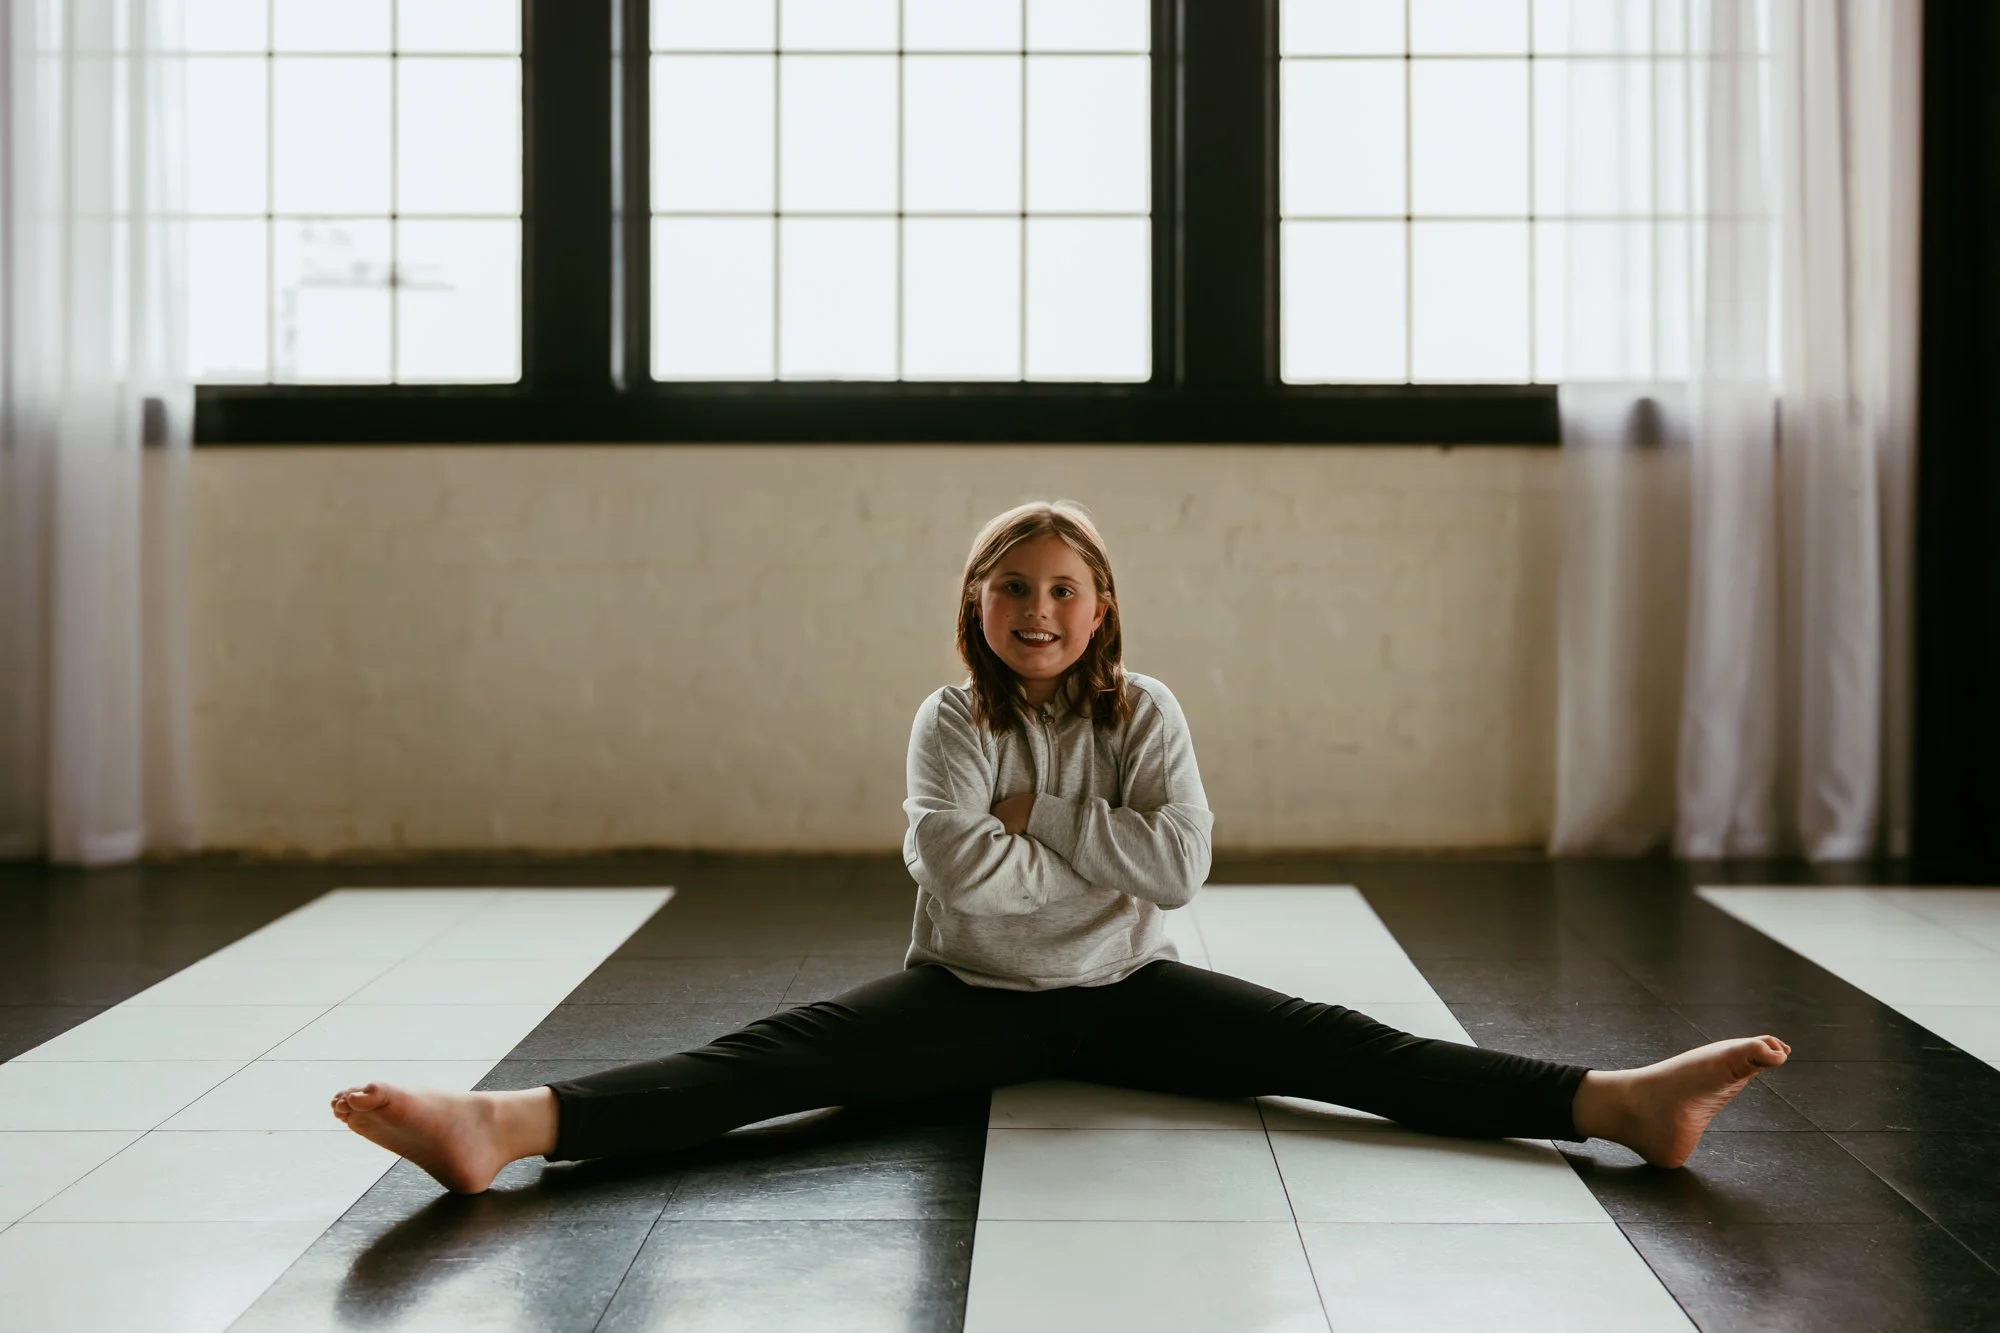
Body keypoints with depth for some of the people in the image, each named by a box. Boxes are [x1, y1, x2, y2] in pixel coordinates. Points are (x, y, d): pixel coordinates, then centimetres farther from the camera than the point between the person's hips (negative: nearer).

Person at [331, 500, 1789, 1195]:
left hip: (1123, 995, 2)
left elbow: (1181, 864, -14)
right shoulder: (954, 719, -6)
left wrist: (1036, 821, -13)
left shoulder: (1145, 712, -2)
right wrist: (1100, 865, -13)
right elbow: (959, 873, -21)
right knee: (791, 1048, -24)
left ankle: (1614, 1098, -29)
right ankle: (516, 1123, -45)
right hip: (977, 998, -1)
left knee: (1323, 1041, -16)